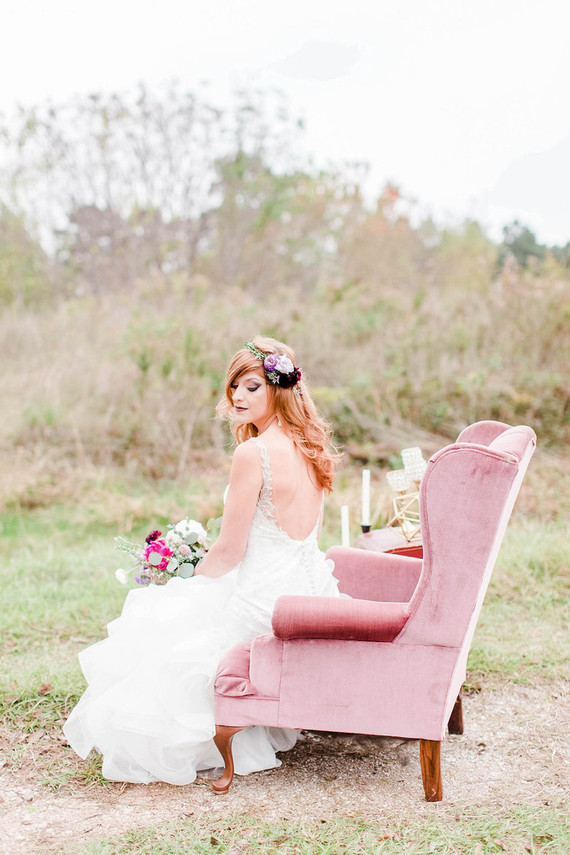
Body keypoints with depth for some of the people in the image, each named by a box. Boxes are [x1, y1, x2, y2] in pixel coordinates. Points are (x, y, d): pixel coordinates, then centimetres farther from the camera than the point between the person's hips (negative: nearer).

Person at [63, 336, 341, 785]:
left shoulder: (253, 453, -21)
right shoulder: (310, 448, 5)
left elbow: (228, 551, -16)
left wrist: (189, 586, 3)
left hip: (264, 605, -8)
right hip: (311, 593, 8)